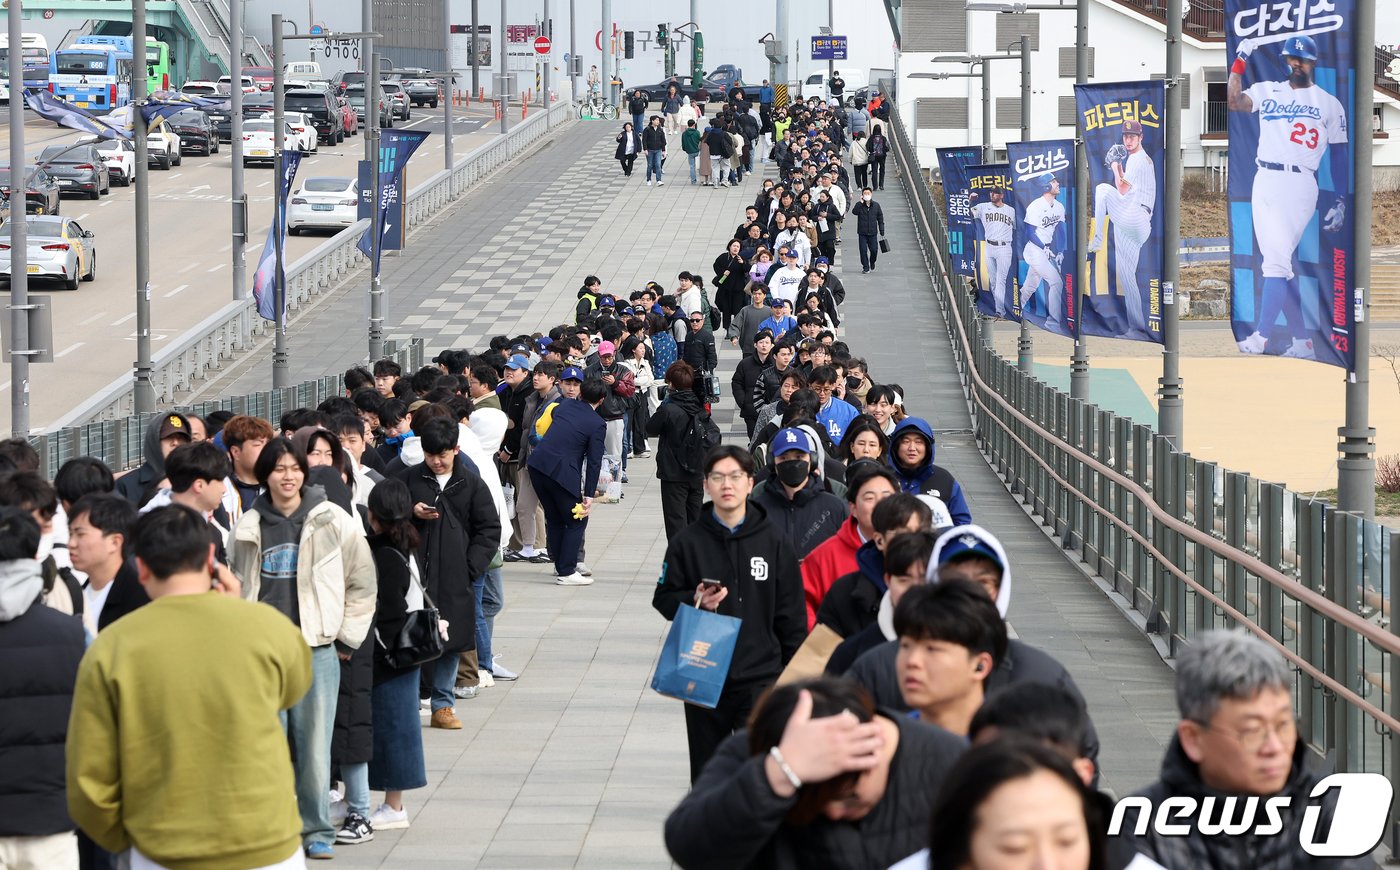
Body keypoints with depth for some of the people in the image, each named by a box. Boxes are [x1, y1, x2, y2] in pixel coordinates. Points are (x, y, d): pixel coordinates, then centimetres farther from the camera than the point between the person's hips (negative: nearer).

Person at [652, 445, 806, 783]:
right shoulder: (688, 542, 1)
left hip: (760, 676, -2)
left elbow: (791, 613, 5)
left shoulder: (774, 541, 1)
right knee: (707, 769, 11)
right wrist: (694, 602, -14)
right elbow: (664, 599, 7)